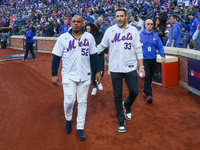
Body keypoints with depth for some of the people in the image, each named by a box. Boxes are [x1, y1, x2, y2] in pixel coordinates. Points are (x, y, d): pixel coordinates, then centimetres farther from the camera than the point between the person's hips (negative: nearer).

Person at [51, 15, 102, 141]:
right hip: (69, 75, -2)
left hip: (85, 75, 2)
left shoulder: (89, 37, 4)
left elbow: (94, 55, 10)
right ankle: (68, 119, 24)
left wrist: (98, 70, 5)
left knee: (83, 102, 5)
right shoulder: (63, 38, -1)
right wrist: (54, 74, -4)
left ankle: (80, 128, 17)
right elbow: (56, 56, 0)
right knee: (69, 100, -8)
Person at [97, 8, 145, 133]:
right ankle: (121, 120, 21)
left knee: (134, 92, 1)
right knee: (117, 96, 6)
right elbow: (102, 46, 10)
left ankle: (127, 105, 36)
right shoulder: (110, 31, 2)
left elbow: (138, 49, 2)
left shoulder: (133, 30, 2)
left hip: (130, 67, 0)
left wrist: (141, 66, -3)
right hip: (115, 68, 0)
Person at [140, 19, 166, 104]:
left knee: (150, 77, 13)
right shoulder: (140, 35, -4)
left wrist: (163, 56, -9)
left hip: (153, 60, 4)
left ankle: (145, 91, 31)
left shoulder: (155, 36, 6)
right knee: (147, 77, -13)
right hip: (144, 59, -4)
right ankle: (149, 95, -15)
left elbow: (160, 47, 5)